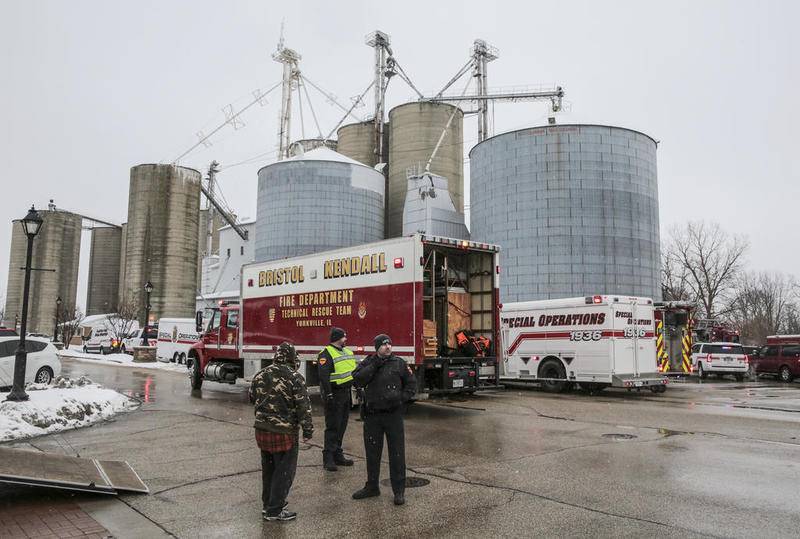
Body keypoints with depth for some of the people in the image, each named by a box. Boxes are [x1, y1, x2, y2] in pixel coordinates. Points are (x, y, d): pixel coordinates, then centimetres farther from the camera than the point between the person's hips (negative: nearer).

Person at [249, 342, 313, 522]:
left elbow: (252, 398, 16)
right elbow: (303, 406, -15)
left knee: (268, 468, 20)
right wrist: (308, 430, -7)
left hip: (262, 429, 6)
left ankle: (268, 502, 33)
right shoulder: (295, 378, -14)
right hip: (284, 432, -6)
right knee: (284, 470, 6)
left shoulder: (260, 375, 3)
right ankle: (274, 510, 10)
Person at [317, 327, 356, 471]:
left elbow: (355, 371, 22)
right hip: (334, 395, -8)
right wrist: (328, 395, -25)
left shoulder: (348, 352, 14)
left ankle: (338, 455, 24)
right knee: (332, 427, -5)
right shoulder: (326, 354, -13)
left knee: (342, 426, 14)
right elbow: (324, 377, -20)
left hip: (346, 393, 8)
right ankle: (328, 458, 0)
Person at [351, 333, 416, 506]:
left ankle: (399, 491, 12)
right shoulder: (367, 363, 4)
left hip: (393, 414, -2)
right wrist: (374, 365, -16)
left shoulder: (399, 363, 1)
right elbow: (357, 380, -12)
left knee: (397, 453, 1)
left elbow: (411, 384, 5)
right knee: (372, 452, 13)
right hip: (372, 415, 2)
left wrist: (401, 398, -9)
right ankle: (372, 487, 29)